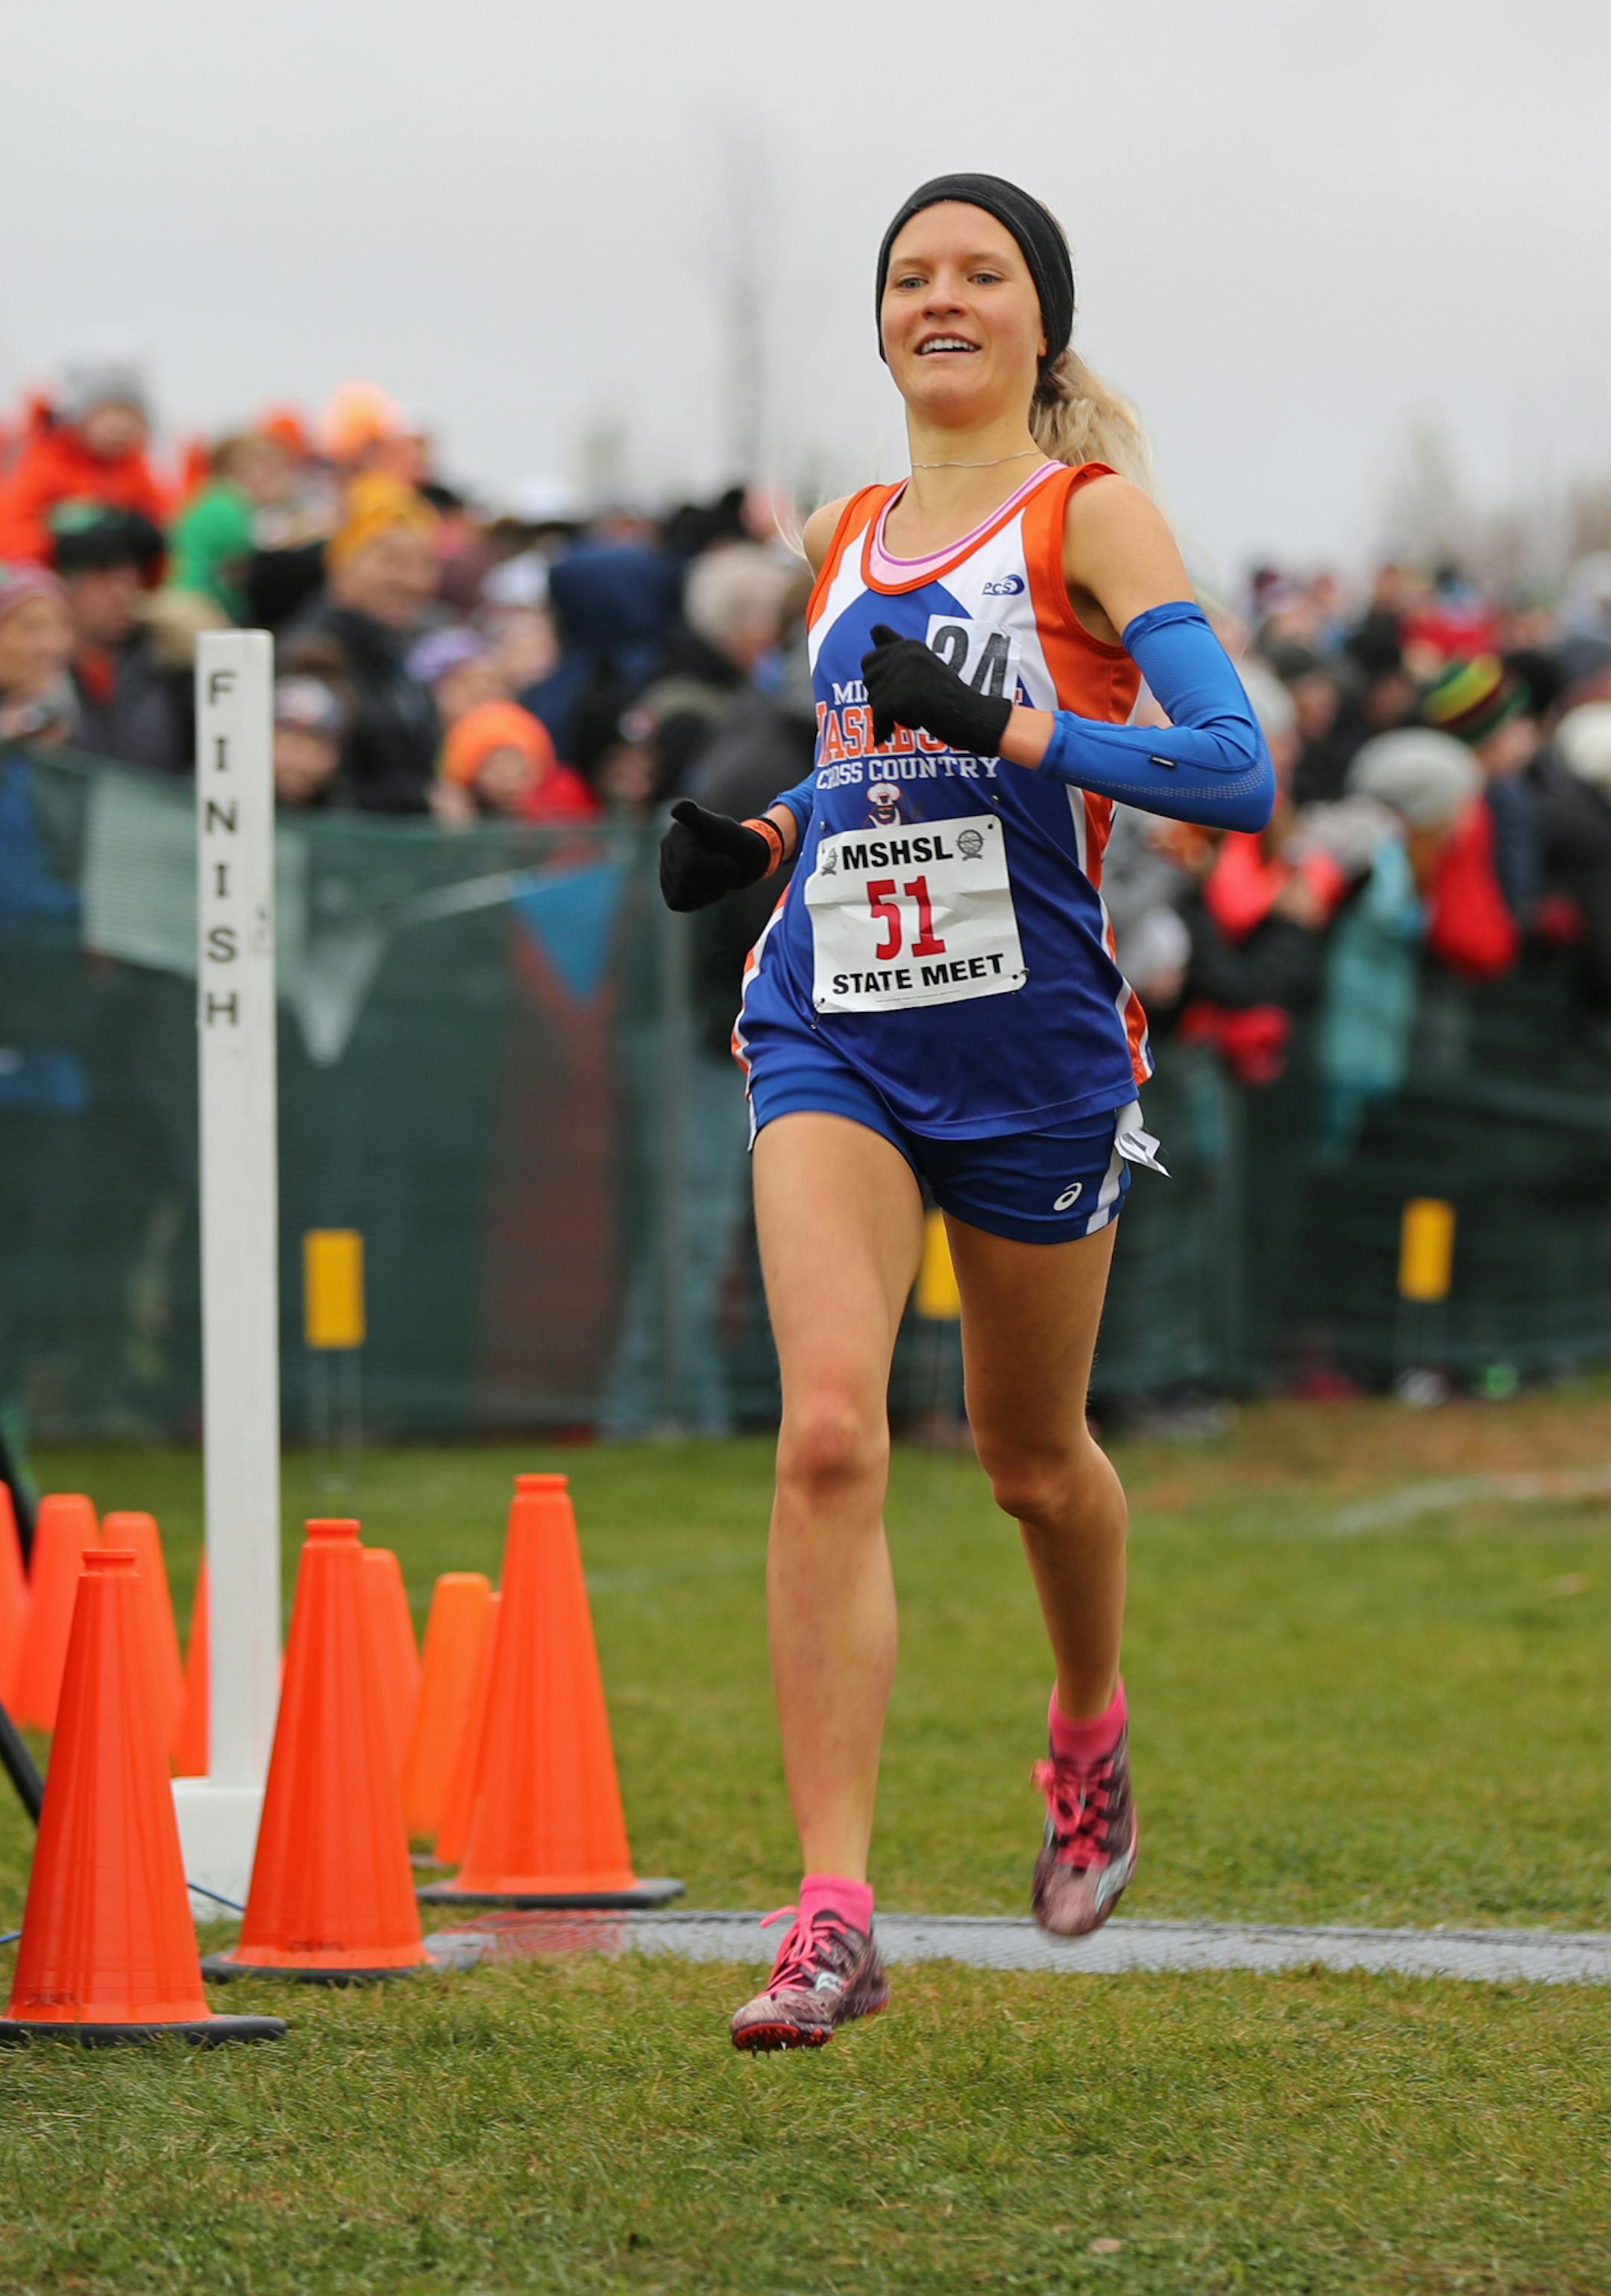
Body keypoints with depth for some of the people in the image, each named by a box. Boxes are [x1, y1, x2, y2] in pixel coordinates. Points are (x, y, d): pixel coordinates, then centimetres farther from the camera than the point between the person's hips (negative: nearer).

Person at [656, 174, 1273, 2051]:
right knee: (826, 1434, -16)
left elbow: (1235, 771, -15)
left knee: (1029, 1457, 14)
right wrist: (762, 837, 9)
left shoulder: (1091, 516, -4)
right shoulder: (845, 542, 13)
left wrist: (1010, 725, -26)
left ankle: (1088, 1734, 48)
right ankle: (834, 1912, -20)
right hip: (834, 1035, 3)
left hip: (1031, 1046, -3)